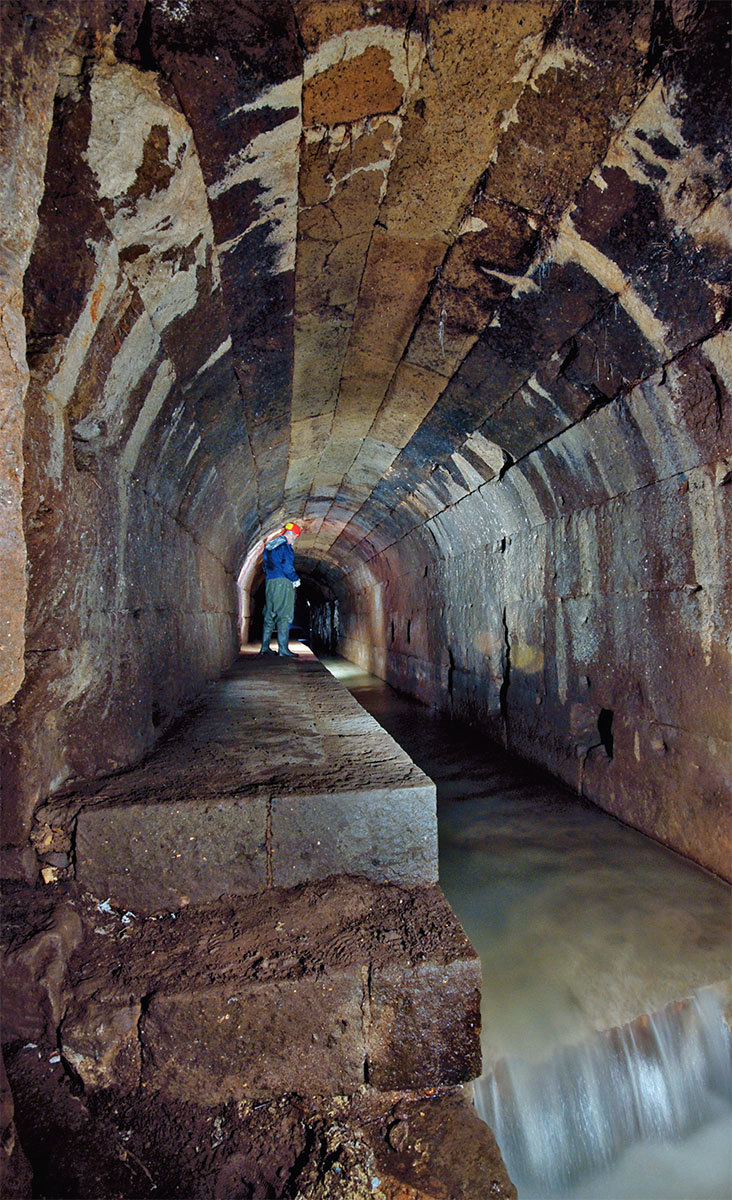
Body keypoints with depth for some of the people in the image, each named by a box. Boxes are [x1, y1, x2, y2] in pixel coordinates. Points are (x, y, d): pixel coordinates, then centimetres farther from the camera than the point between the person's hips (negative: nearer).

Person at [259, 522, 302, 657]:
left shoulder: (269, 545, 17)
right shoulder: (285, 545, -9)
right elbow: (287, 565, -17)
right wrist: (296, 580, -4)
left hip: (269, 582, 8)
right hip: (283, 582, -8)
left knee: (269, 616, 13)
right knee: (284, 616, -8)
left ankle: (265, 647, 16)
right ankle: (283, 649, -11)